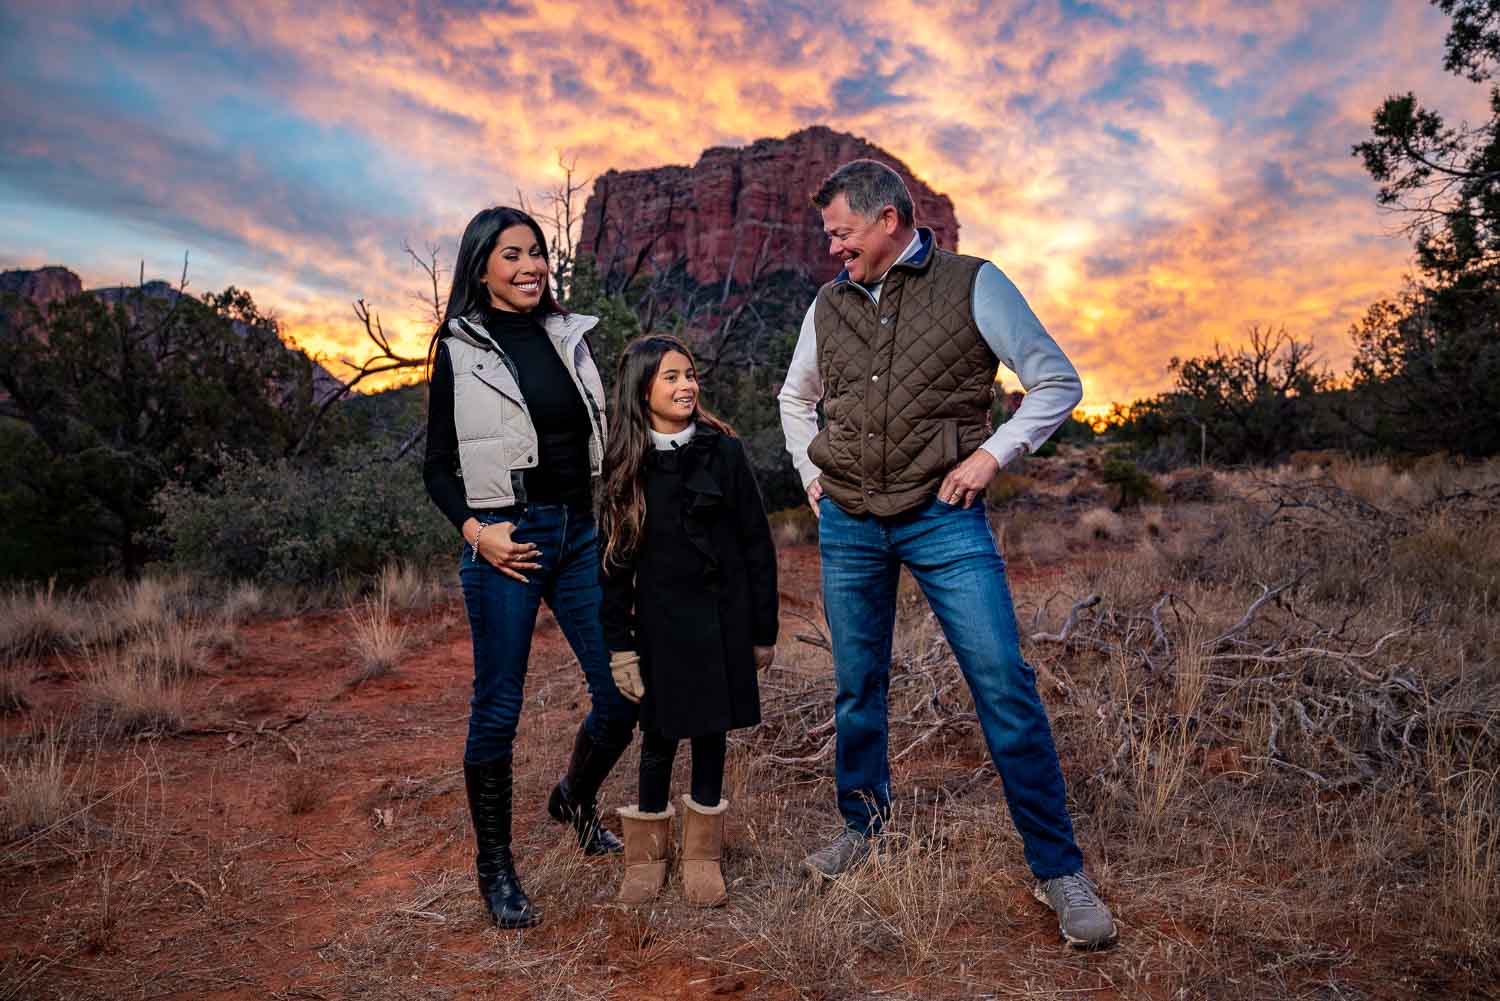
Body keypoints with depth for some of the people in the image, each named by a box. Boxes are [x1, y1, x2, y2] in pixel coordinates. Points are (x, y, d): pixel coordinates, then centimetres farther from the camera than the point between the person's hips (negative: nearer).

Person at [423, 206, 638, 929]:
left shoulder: (569, 335, 12)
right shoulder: (460, 349, 1)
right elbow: (438, 467, 2)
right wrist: (474, 531, -13)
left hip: (581, 533, 4)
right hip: (506, 542, -4)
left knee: (623, 692, 4)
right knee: (498, 709, 1)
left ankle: (575, 800, 35)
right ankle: (494, 868, 20)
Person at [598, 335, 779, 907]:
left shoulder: (723, 451, -4)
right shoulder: (625, 465, -2)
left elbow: (757, 544, -1)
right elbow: (614, 559, 1)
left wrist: (763, 629, 0)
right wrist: (619, 645, -3)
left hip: (721, 617, 0)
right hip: (659, 619, 0)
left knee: (711, 728, 9)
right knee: (660, 732, 7)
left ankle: (702, 852, 26)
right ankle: (647, 851, 26)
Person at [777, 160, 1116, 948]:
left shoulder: (974, 285, -2)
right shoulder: (829, 304, 10)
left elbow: (1058, 383, 0)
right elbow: (796, 398, 26)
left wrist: (992, 454, -10)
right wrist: (812, 477, 14)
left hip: (943, 520, -4)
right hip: (847, 526, 4)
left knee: (1005, 686, -7)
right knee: (856, 688, 12)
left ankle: (1058, 869, 6)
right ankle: (863, 827, 32)